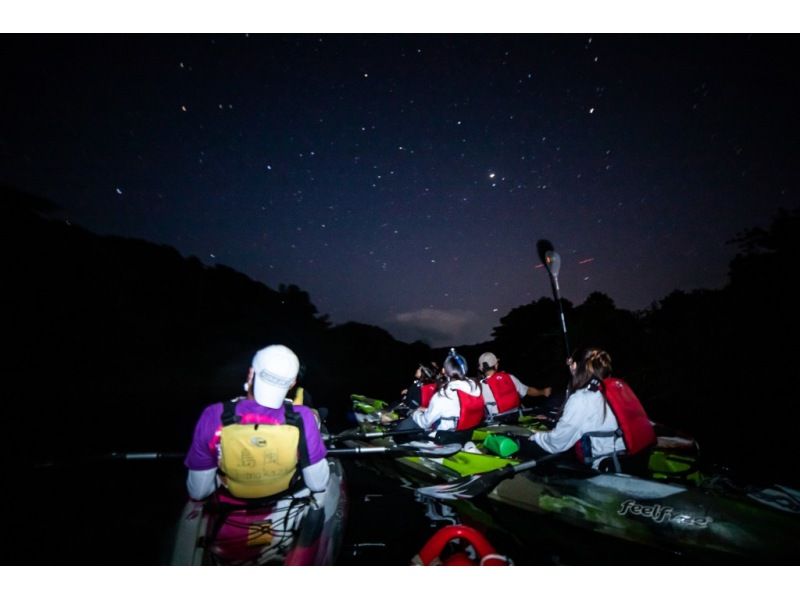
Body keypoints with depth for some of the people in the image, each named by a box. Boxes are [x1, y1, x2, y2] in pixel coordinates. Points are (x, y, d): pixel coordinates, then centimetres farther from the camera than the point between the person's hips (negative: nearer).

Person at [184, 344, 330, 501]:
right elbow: (318, 484, -18)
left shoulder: (213, 417, -31)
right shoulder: (301, 419, -34)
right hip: (289, 493, -1)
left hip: (236, 499, 1)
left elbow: (197, 492, -16)